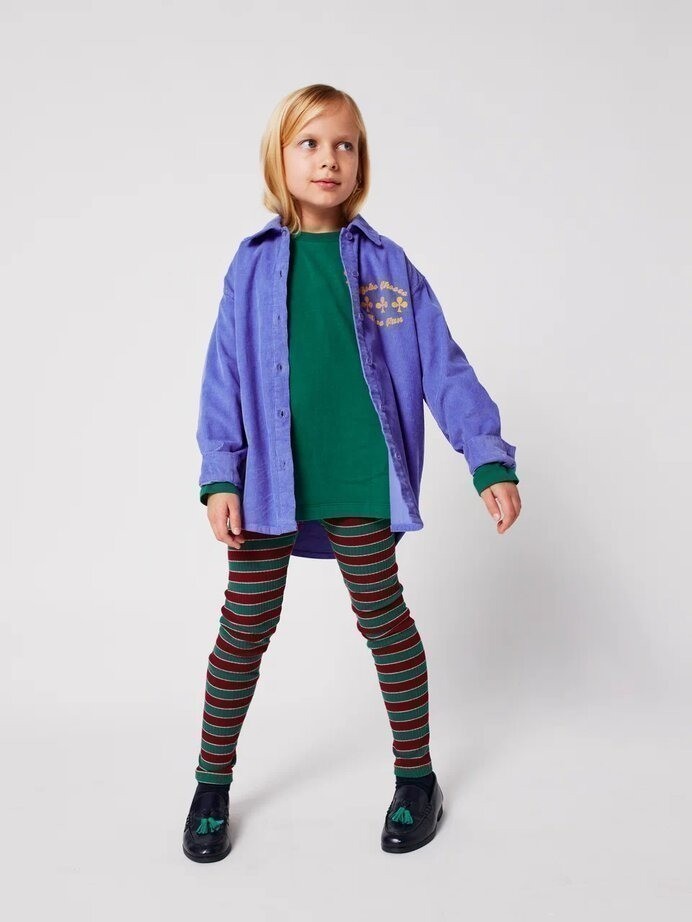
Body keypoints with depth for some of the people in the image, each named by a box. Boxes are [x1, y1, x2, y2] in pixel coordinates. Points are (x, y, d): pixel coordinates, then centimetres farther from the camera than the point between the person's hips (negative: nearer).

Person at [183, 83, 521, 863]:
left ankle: (416, 776, 31)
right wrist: (220, 478, -6)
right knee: (244, 629, 9)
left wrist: (490, 460, -5)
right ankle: (212, 788, 30)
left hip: (362, 484, 0)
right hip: (269, 483, 1)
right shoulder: (254, 264, 2)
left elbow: (443, 366, 1)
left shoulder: (385, 263, 2)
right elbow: (224, 376, 1)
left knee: (384, 620, 12)